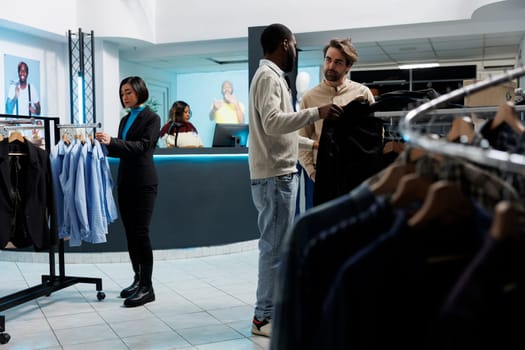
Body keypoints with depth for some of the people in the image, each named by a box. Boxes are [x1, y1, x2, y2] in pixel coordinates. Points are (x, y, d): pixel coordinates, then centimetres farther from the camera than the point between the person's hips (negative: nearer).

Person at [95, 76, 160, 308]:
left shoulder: (152, 118, -4)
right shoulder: (125, 119, 16)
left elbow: (143, 146, -17)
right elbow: (122, 150, 17)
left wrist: (112, 141, -24)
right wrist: (105, 146, 1)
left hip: (143, 183, -7)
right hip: (125, 182, 7)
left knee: (140, 233, -8)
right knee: (130, 233, 9)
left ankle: (147, 287, -3)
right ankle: (138, 279, 20)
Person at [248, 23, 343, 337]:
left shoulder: (273, 76, 20)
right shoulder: (268, 76, -11)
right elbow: (273, 123, -26)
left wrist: (312, 143, 31)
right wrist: (317, 113, -29)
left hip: (280, 174, 10)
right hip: (275, 177, -10)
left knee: (280, 246, 16)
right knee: (275, 248, -5)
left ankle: (276, 308, 27)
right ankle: (265, 318, 4)